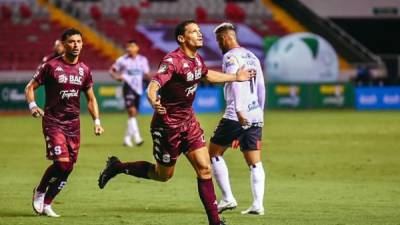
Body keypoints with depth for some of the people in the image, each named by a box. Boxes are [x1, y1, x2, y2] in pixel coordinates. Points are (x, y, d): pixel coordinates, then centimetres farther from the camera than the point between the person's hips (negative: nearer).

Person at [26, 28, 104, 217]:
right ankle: (40, 191, 7)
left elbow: (91, 98, 18)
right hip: (53, 122, -5)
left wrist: (96, 121, 6)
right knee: (62, 162, -19)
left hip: (73, 124, 5)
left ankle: (46, 203, 15)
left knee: (68, 167, 1)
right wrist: (32, 105, -19)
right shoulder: (51, 66, -6)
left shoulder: (84, 70, 8)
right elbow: (30, 87, 0)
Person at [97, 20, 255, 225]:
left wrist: (236, 77, 34)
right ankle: (117, 167, 26)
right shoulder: (173, 61, -22)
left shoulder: (197, 59, 4)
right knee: (163, 175, 7)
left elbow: (208, 75, 28)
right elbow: (153, 86, -34)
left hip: (188, 121, 7)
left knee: (204, 168, -2)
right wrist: (153, 101, -56)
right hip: (168, 124, -7)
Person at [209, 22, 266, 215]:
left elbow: (235, 82, -22)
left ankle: (228, 199, 1)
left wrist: (239, 110, -30)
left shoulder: (230, 57, -6)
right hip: (255, 116, 7)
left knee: (214, 153, 6)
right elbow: (261, 88, 22)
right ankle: (257, 204, -4)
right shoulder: (252, 57, 17)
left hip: (236, 117, -7)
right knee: (255, 163, 6)